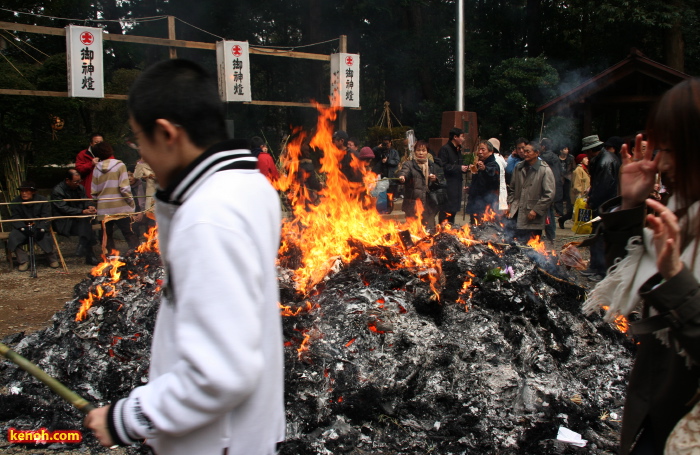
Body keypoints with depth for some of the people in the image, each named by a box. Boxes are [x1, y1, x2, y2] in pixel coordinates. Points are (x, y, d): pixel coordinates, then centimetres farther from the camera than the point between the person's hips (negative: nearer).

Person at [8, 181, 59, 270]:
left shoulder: (42, 200, -2)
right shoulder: (15, 202, 3)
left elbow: (46, 217, -6)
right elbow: (14, 218, -2)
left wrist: (41, 229, -24)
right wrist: (23, 228, -21)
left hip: (39, 226, -2)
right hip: (23, 227, 2)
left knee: (44, 237, -31)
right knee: (13, 237, -26)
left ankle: (53, 259, -7)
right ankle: (23, 261, -11)